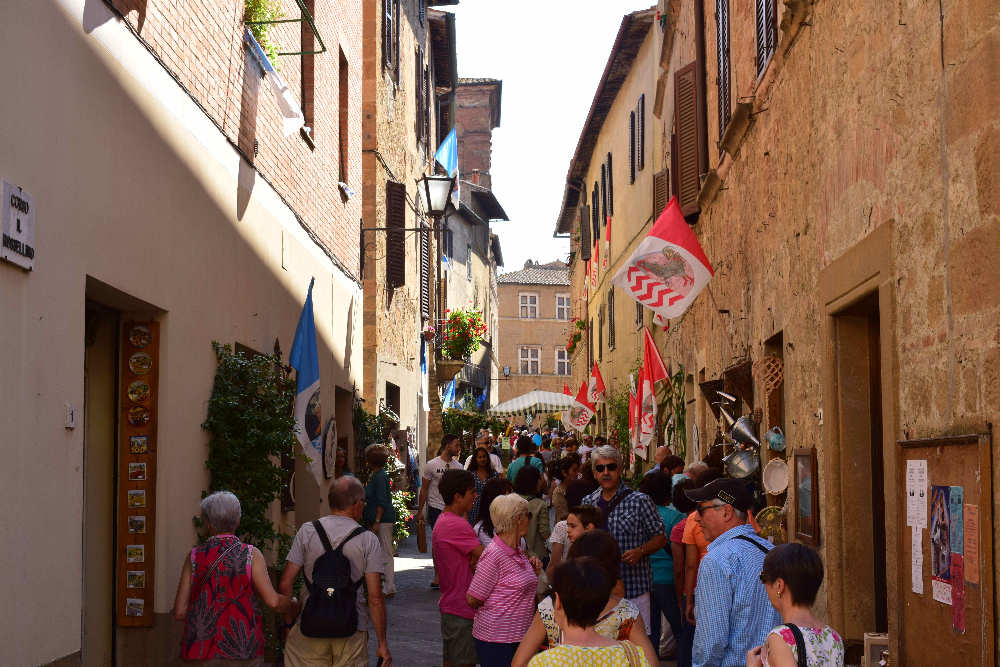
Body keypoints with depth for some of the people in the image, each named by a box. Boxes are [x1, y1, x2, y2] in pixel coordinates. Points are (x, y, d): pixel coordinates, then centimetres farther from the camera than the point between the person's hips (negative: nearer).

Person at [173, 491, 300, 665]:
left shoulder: (194, 557, 1)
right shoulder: (251, 555, -3)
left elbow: (180, 612, 2)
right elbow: (273, 601, -10)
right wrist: (298, 605, 9)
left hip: (201, 651, 2)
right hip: (243, 650, -1)